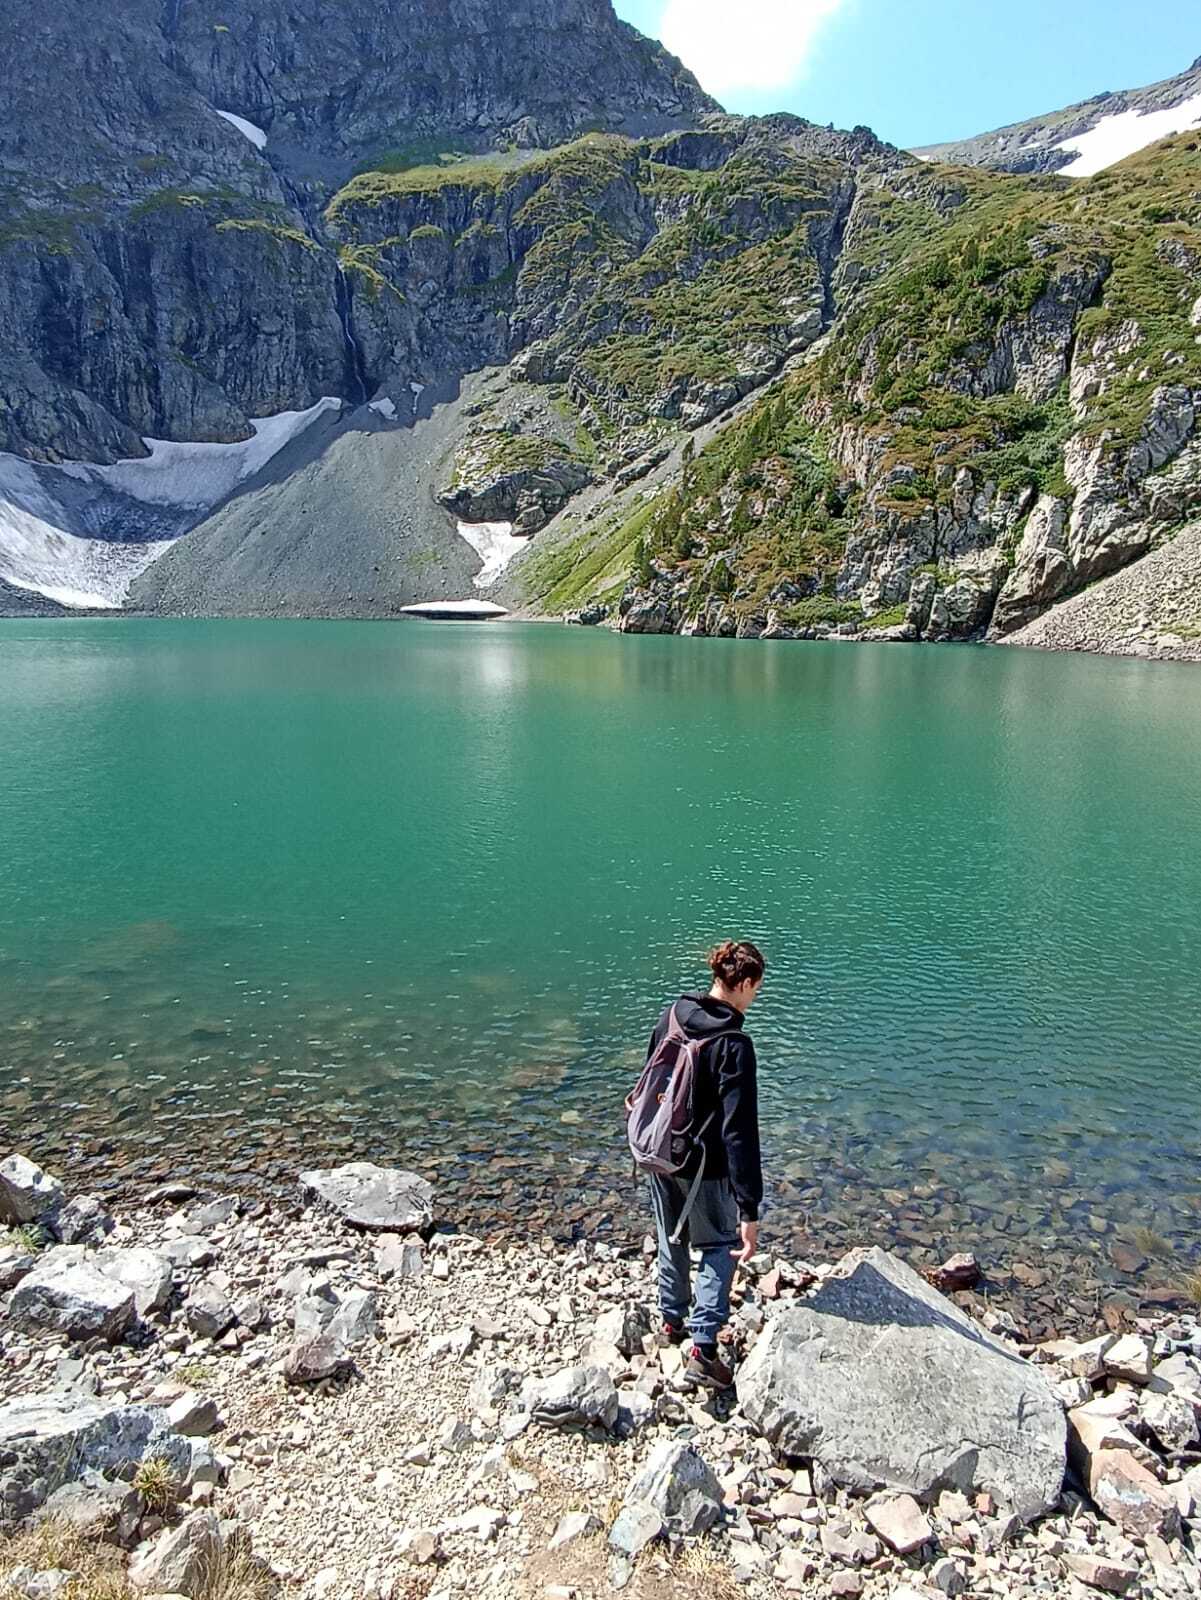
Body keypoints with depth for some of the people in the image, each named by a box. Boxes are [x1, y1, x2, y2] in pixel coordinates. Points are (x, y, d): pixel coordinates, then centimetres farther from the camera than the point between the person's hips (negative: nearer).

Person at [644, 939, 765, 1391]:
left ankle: (672, 1321, 45)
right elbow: (740, 1133, -27)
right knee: (720, 1248, 16)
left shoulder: (670, 1015, -7)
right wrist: (749, 1210, -24)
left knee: (671, 1239, 26)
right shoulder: (734, 1045, -27)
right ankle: (703, 1348, 11)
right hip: (705, 1168, -6)